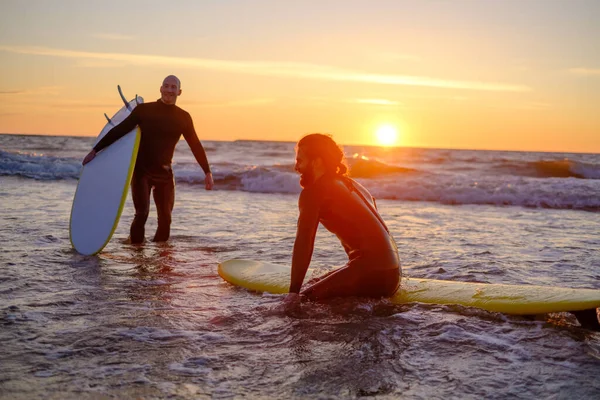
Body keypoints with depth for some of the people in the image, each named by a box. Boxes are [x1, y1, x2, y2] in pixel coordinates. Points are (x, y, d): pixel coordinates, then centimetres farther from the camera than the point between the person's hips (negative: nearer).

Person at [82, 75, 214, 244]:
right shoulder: (143, 110, -4)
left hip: (164, 173, 3)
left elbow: (195, 145, 9)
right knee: (142, 213, -14)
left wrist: (207, 172, 6)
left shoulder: (183, 117, 2)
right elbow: (118, 131, -2)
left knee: (165, 219, 1)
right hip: (141, 171, -2)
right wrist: (95, 150, -4)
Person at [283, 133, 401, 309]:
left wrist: (294, 291, -11)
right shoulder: (353, 185, 19)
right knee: (316, 283, 24)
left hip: (372, 275, -9)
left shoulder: (313, 192, -7)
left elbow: (303, 244, -12)